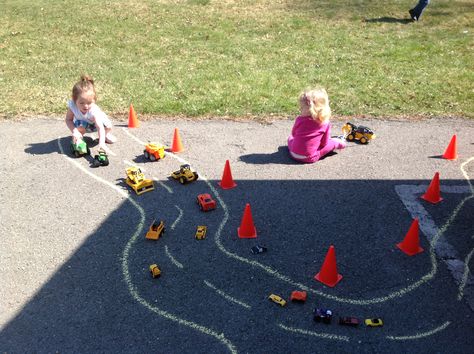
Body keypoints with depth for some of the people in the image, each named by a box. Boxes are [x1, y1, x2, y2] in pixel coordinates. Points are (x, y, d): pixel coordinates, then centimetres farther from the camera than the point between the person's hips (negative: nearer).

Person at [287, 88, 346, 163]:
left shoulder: (299, 119, -7)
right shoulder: (325, 123, -10)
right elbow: (324, 143, -2)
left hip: (294, 154, 2)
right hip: (310, 158, -2)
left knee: (290, 137, 33)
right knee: (333, 142, 7)